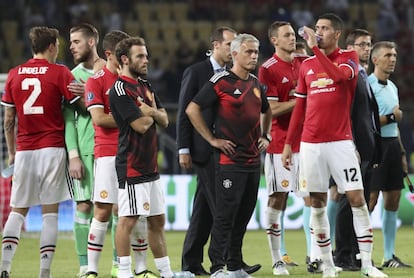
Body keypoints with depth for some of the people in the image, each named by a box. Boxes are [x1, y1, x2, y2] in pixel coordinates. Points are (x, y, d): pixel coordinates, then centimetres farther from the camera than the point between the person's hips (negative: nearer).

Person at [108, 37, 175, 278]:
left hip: (151, 165, 9)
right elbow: (141, 125, -19)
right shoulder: (120, 90, -13)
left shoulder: (145, 86, 16)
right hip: (132, 166, -9)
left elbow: (164, 120, 13)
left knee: (158, 220, 12)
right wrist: (151, 114, 2)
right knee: (128, 220, -8)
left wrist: (152, 112, -9)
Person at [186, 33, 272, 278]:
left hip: (254, 160, 7)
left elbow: (266, 111, 32)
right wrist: (212, 139, -9)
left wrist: (266, 136, 18)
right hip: (229, 159, -7)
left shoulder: (256, 84, 13)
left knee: (244, 215, 11)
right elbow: (192, 109, -9)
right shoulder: (221, 82, -9)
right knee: (225, 215, -7)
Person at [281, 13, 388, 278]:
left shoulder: (349, 57, 0)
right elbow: (300, 107, 16)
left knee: (357, 199, -8)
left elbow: (339, 75, -24)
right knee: (318, 204, 5)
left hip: (340, 141, -4)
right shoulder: (307, 65, 11)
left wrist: (315, 48, -22)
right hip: (311, 144, 4)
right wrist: (289, 143, 12)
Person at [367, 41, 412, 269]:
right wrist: (390, 117, -12)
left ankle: (389, 255, 12)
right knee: (370, 200, -9)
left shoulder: (392, 87, 17)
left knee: (392, 201, 7)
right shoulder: (367, 85, -9)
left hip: (392, 145, 8)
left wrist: (402, 153, 21)